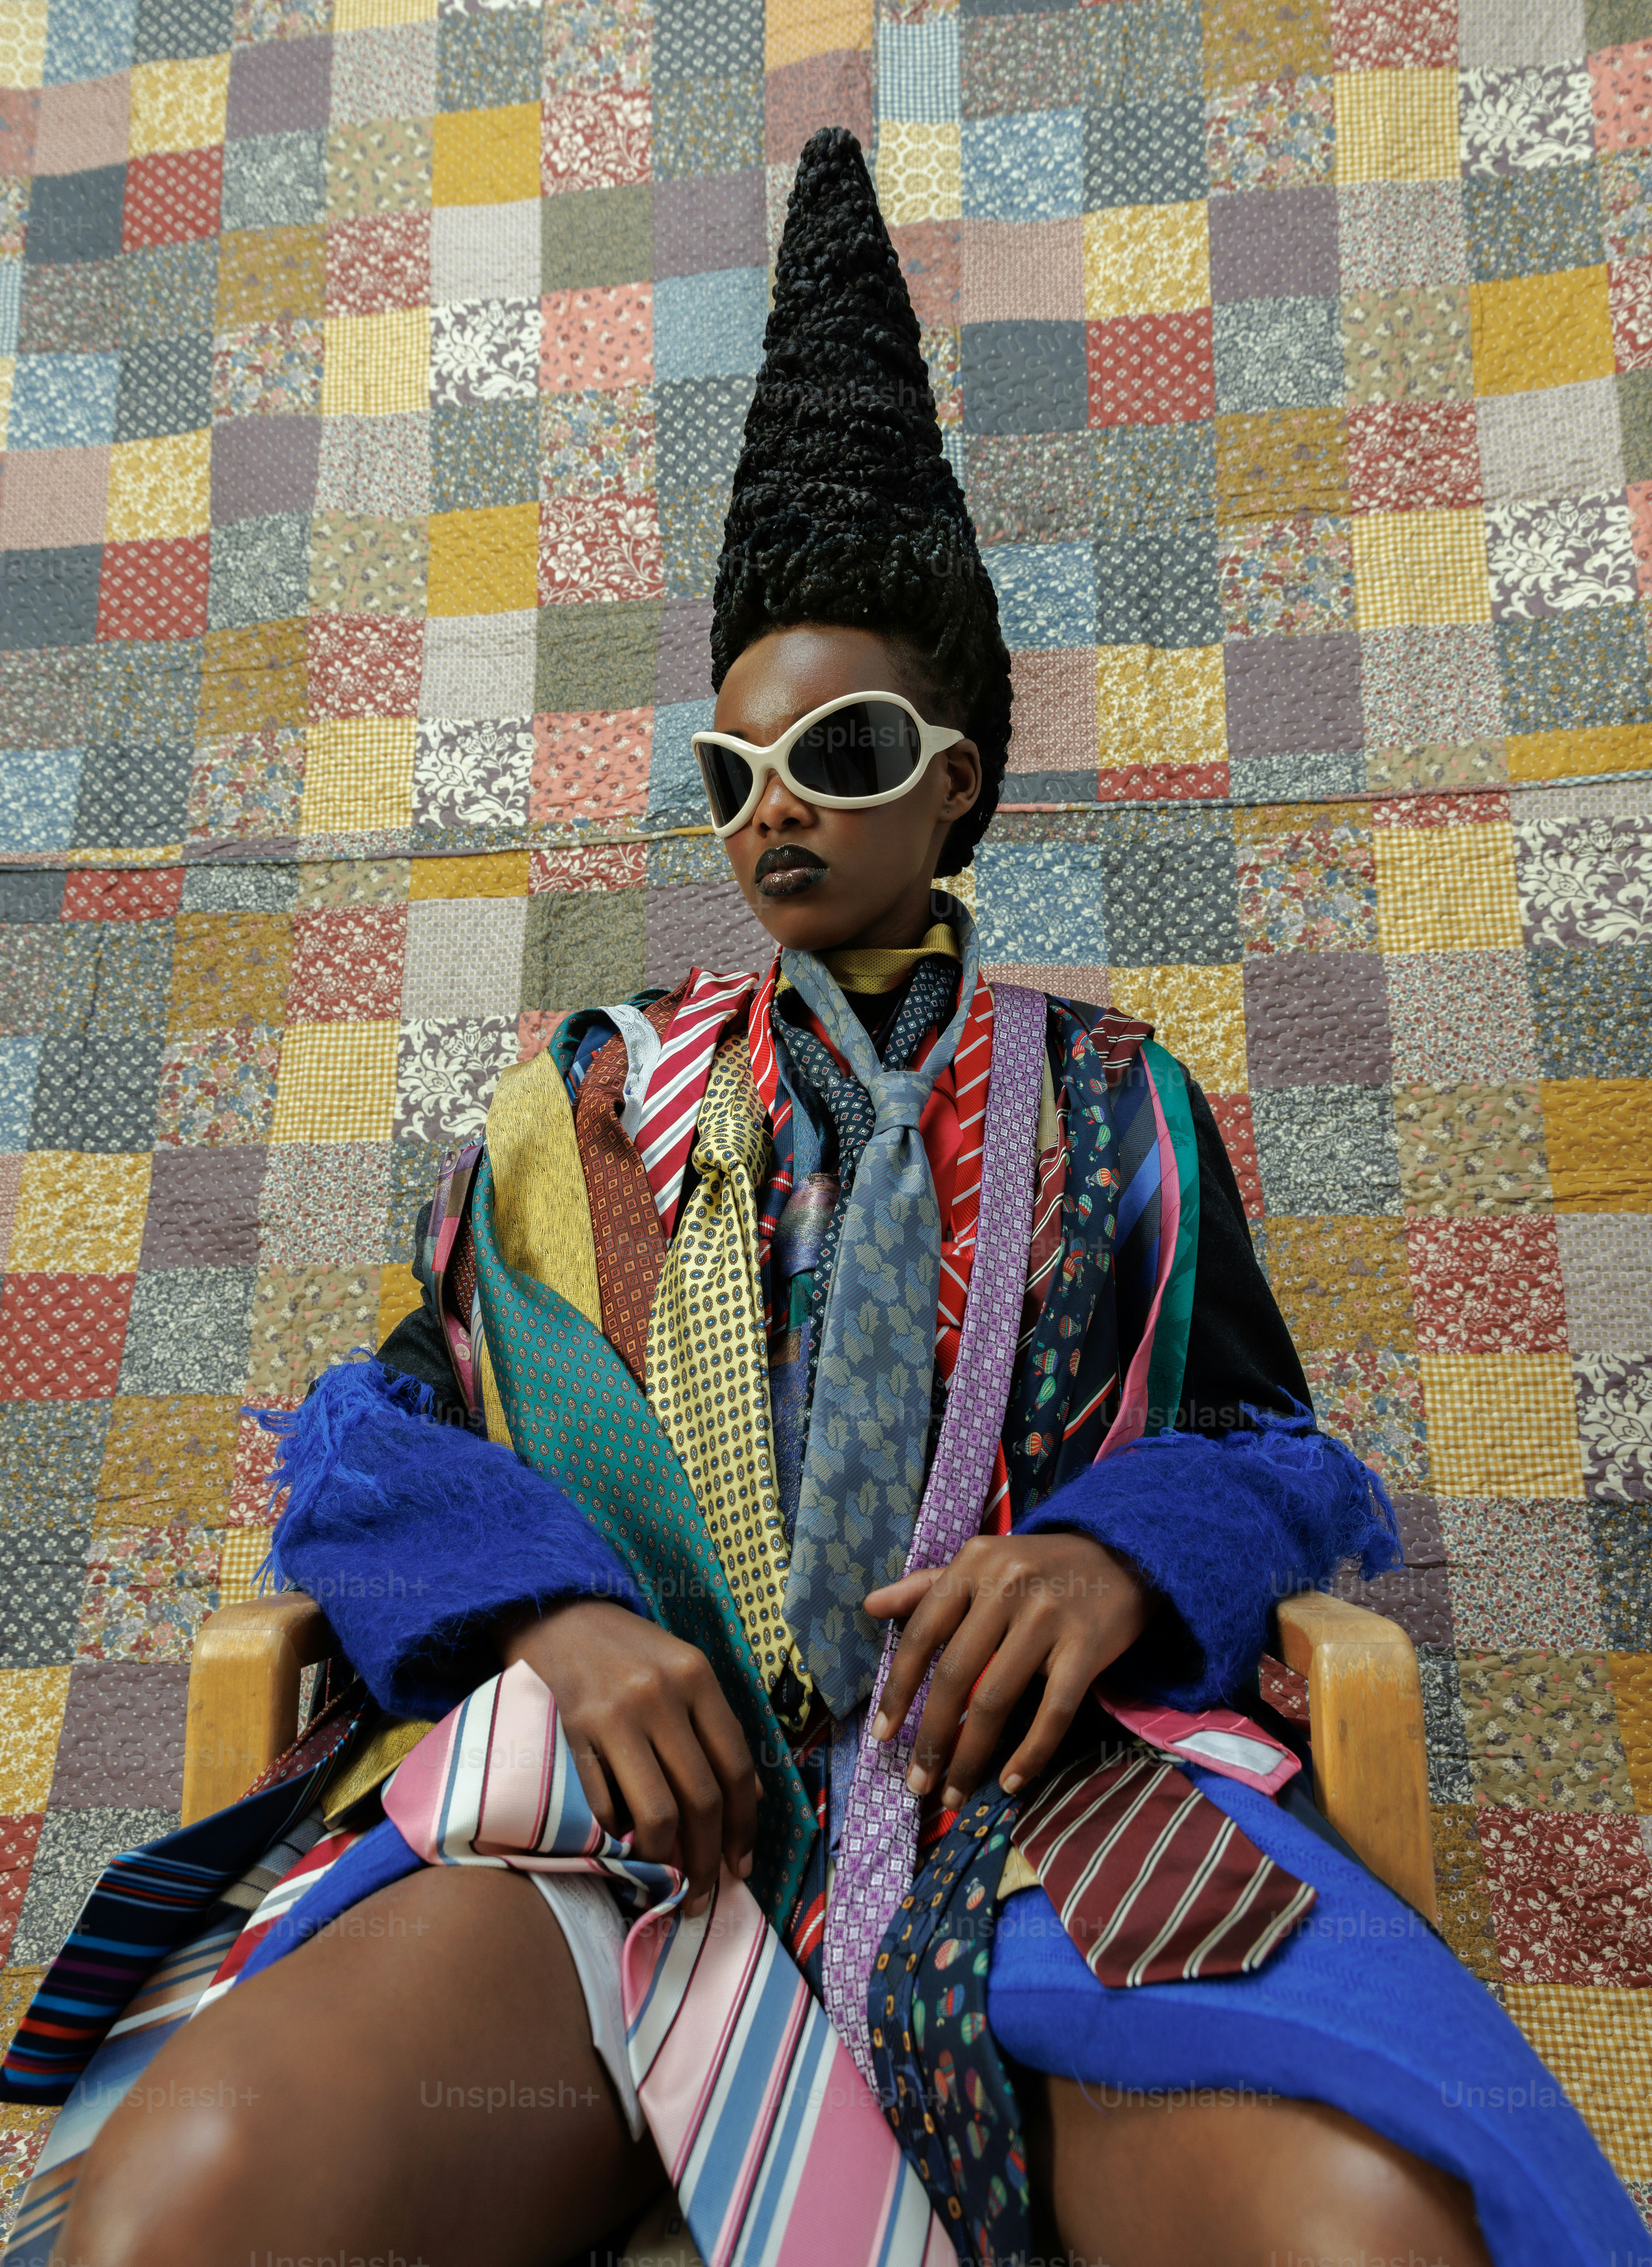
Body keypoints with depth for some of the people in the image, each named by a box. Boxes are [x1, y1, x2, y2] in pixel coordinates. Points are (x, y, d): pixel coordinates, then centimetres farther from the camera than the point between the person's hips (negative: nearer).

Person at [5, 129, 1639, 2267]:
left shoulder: (1113, 1098, 17)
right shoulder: (592, 1093, 18)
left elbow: (1272, 1451, 14)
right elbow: (387, 1432, 12)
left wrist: (1116, 1553, -10)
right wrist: (556, 1608, -9)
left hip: (1051, 1772, 0)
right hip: (628, 1757, 1)